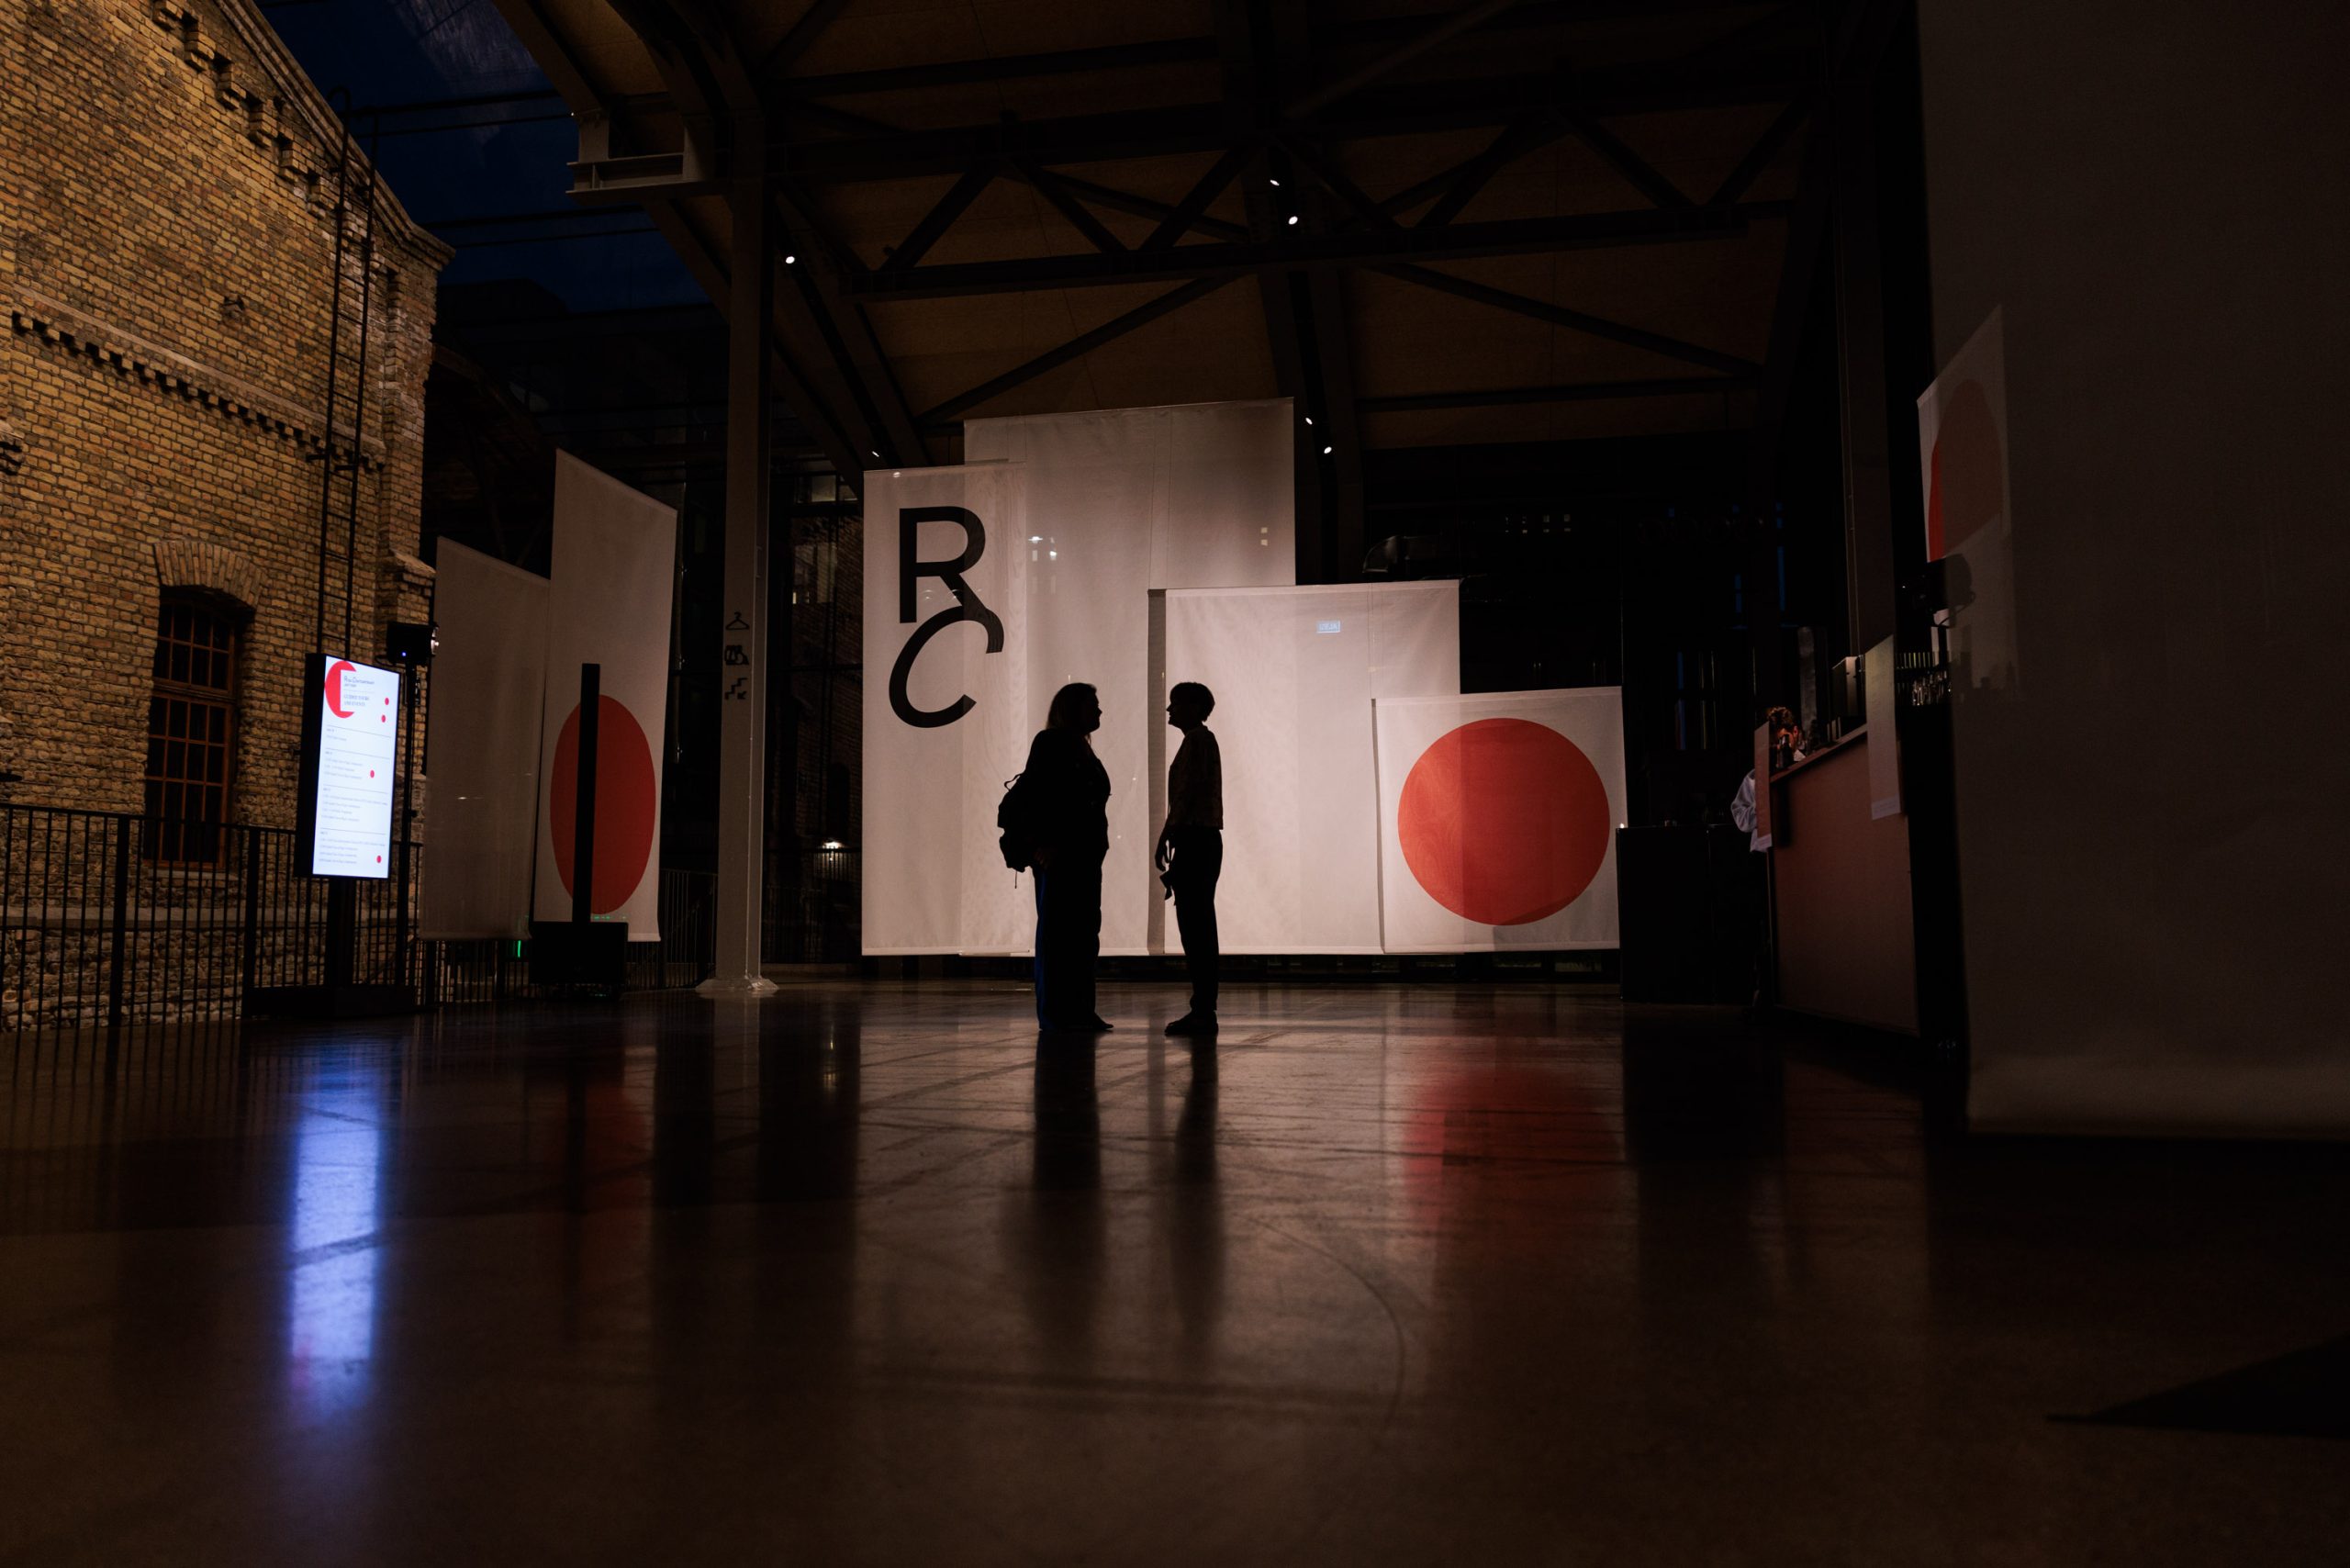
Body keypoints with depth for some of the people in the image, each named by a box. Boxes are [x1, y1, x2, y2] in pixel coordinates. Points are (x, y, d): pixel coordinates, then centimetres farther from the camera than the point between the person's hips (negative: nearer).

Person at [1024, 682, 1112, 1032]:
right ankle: (1054, 1012, -2)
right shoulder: (1049, 743, -5)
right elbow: (1037, 795, -14)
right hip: (1059, 856, -9)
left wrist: (1097, 847, 13)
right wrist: (1044, 845, -21)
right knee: (1057, 933, -5)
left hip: (1085, 855, 9)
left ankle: (1080, 1010, 13)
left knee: (1085, 933, 8)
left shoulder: (1082, 751, 20)